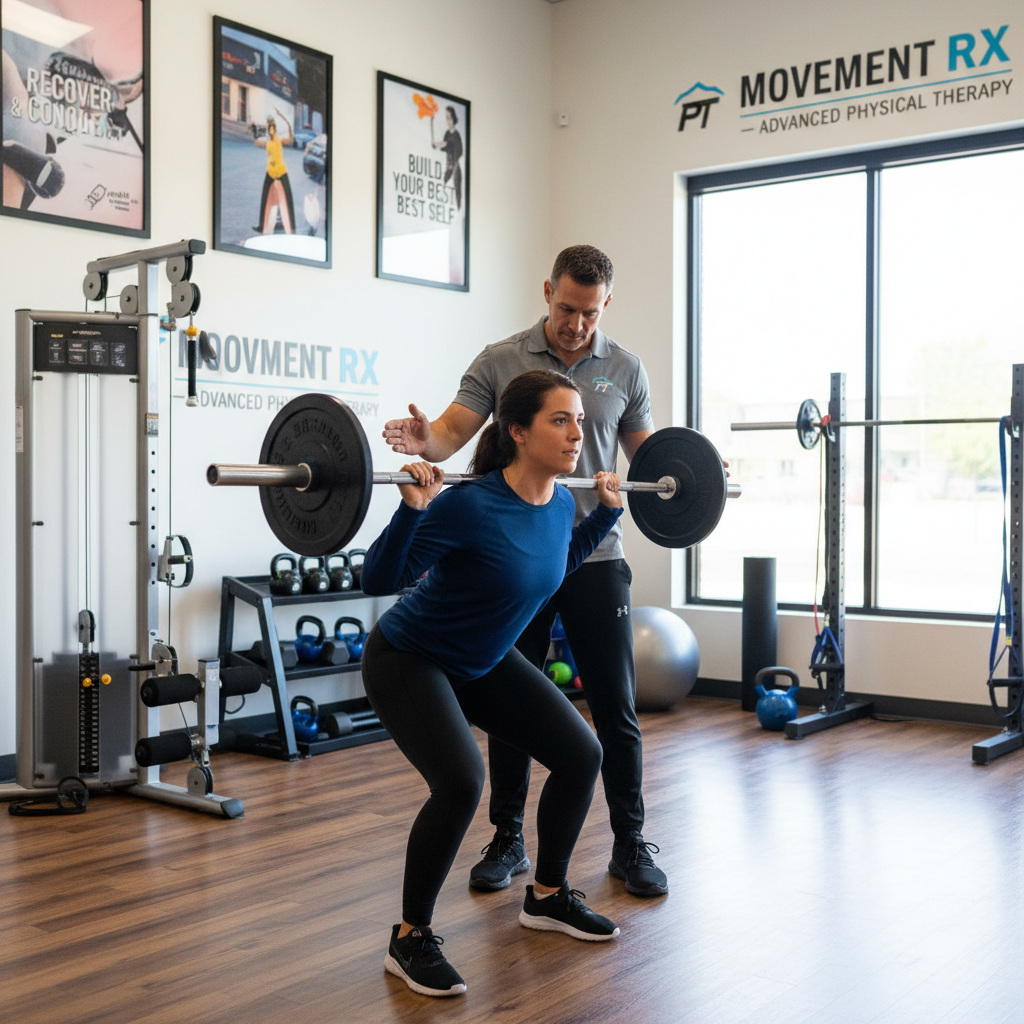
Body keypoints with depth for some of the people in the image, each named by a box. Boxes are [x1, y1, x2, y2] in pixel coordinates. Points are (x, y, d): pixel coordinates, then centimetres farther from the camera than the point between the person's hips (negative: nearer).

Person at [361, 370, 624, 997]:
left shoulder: (560, 505, -7)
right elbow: (379, 580, -27)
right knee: (461, 782, -27)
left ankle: (547, 896, 24)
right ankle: (411, 938, -5)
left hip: (486, 662, 8)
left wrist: (609, 509, 10)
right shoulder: (471, 506, -30)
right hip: (408, 660, -7)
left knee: (582, 755, 1)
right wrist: (413, 507, -40)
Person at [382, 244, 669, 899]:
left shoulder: (625, 371, 6)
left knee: (616, 706, 4)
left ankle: (631, 844, 18)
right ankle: (508, 840, 22)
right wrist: (424, 438, -31)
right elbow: (455, 430, -9)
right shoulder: (500, 362, 1)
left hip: (595, 556, 1)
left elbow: (646, 453, 11)